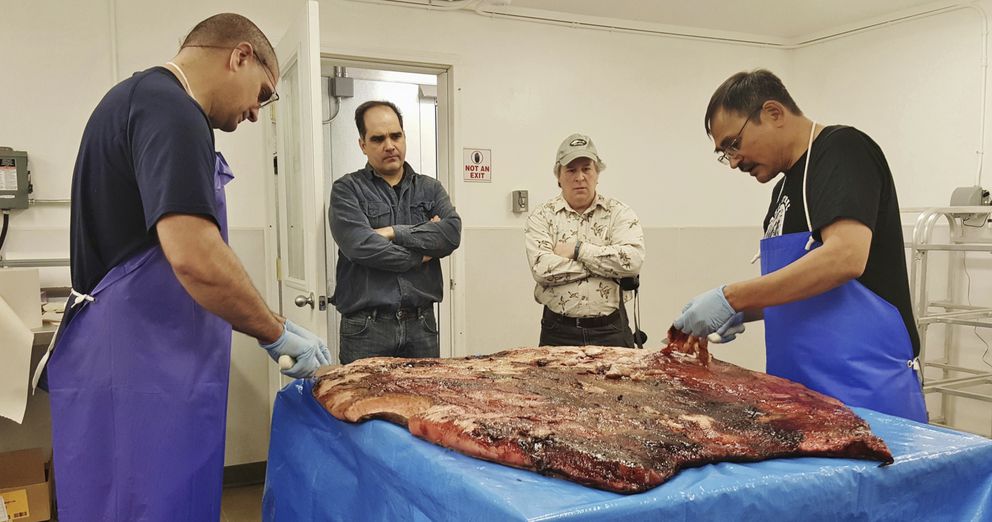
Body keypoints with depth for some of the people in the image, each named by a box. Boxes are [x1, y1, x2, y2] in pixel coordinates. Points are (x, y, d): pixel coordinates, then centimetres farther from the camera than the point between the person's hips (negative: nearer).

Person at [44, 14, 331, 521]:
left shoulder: (141, 97, 17)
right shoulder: (169, 107, -15)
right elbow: (195, 257, -27)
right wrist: (277, 332, -12)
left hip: (135, 365, 10)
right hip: (140, 372, -10)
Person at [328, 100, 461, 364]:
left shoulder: (430, 189, 12)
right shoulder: (347, 190, 1)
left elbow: (452, 233, -6)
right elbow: (360, 246, -15)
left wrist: (394, 232, -12)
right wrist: (421, 255, -5)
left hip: (422, 324, 3)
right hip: (366, 327, -3)